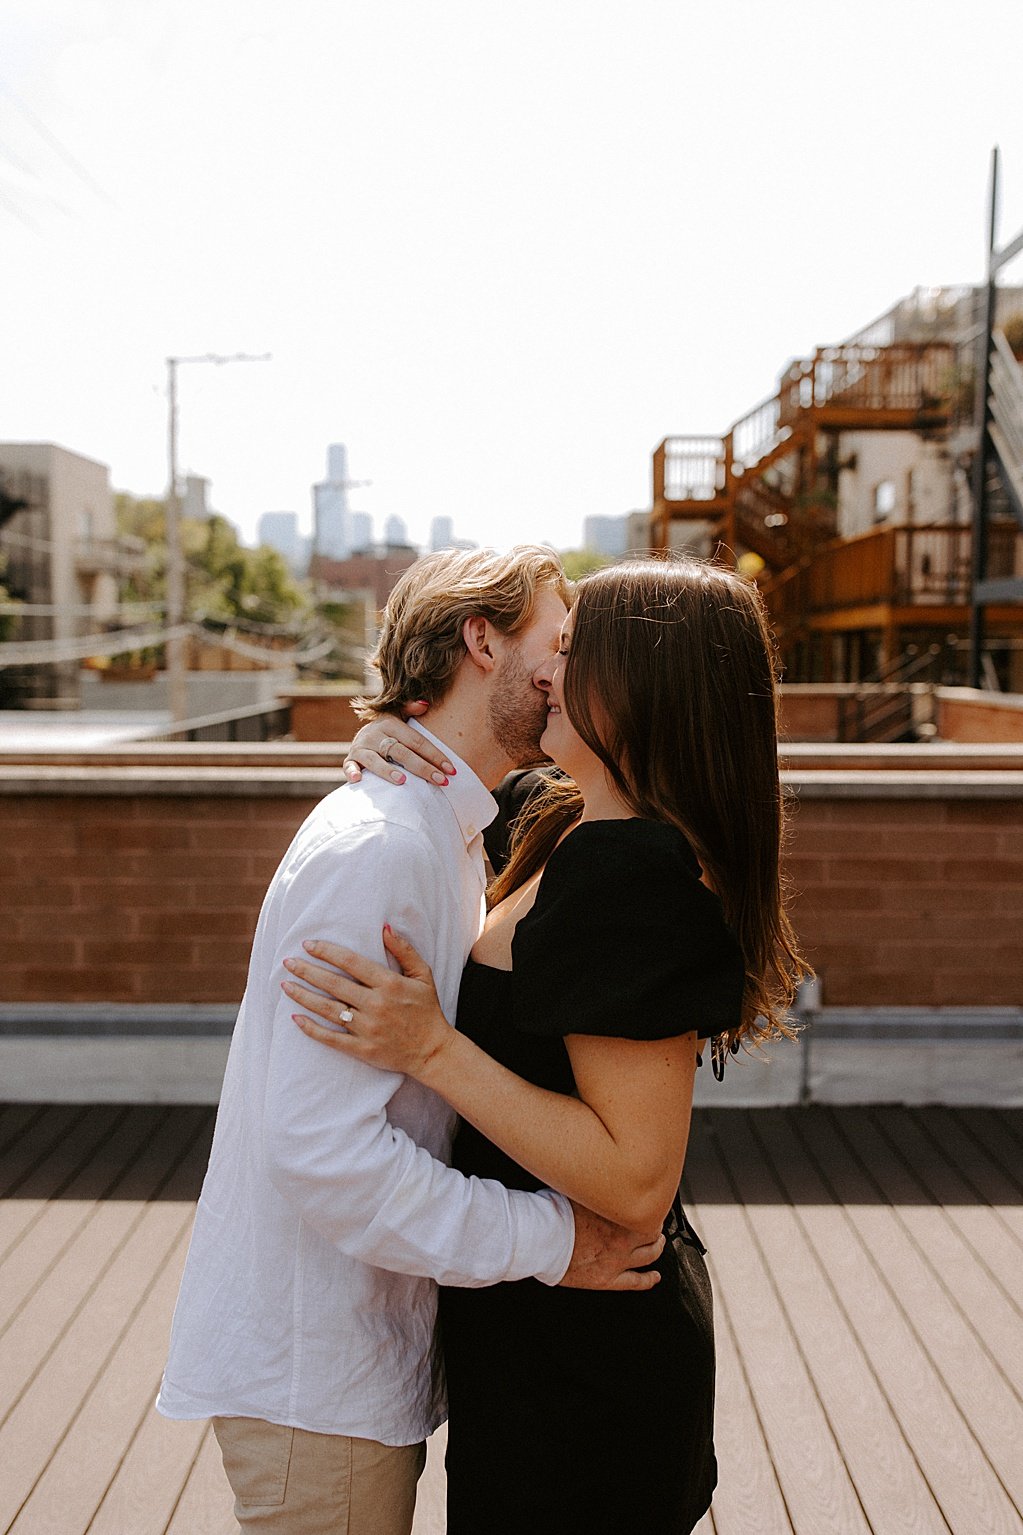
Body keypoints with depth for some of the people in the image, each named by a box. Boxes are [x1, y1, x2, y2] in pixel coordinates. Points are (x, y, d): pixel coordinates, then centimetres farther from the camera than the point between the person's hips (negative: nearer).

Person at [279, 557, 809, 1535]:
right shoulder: (568, 828, 1)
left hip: (575, 1369, -8)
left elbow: (637, 1181, -29)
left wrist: (431, 1048, -30)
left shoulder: (630, 877, -28)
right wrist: (389, 762, -2)